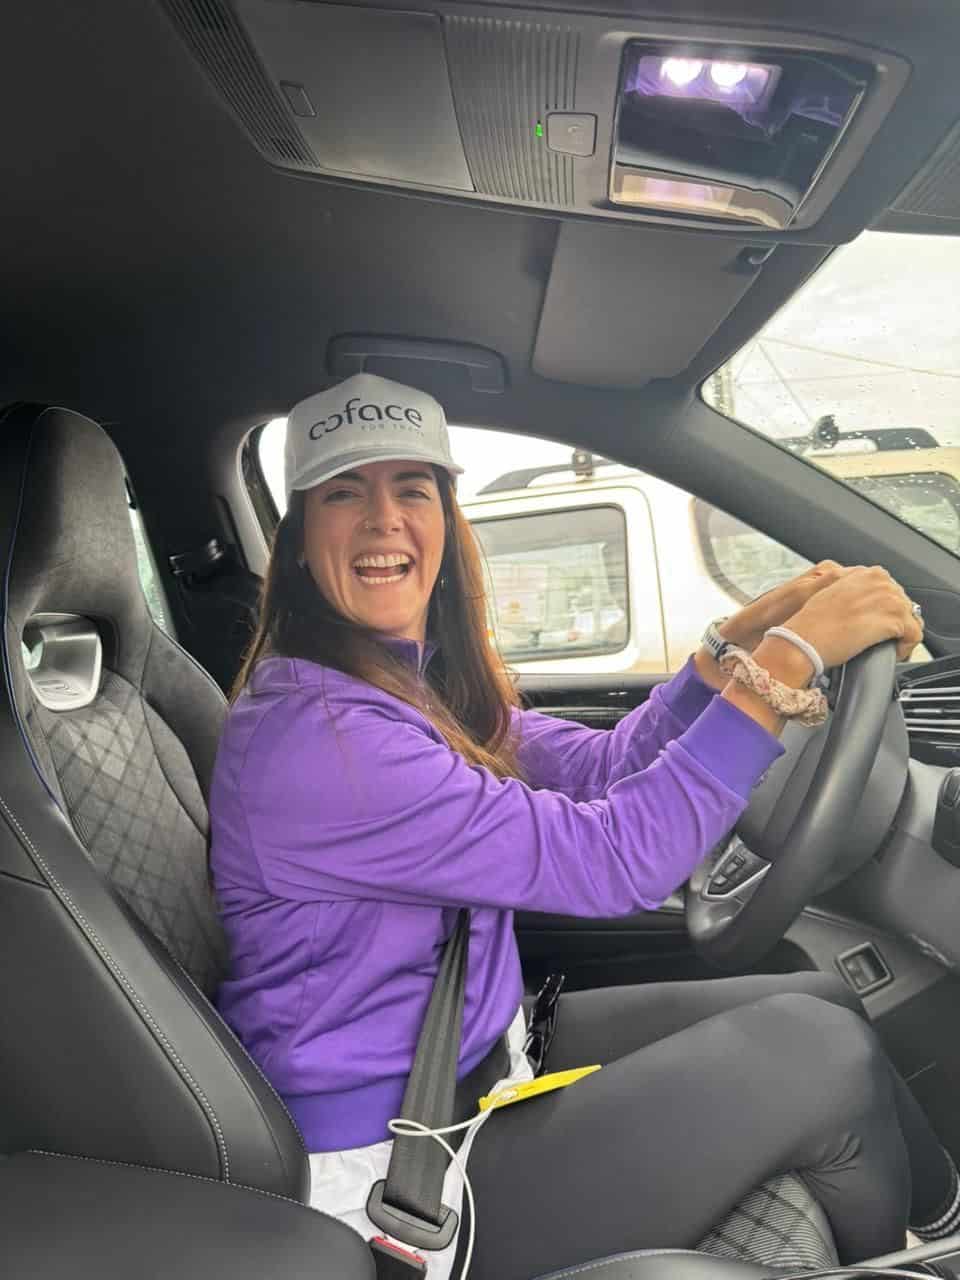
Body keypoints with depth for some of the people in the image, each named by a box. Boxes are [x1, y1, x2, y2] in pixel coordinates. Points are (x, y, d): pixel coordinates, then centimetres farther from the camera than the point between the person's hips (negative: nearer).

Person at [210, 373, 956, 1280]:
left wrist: (741, 638, -10)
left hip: (478, 1053, 8)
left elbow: (602, 767, 2)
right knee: (819, 1053, -12)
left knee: (823, 1000, 7)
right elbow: (608, 859, -29)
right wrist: (789, 659, -25)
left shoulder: (422, 683, 1)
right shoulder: (307, 737, -27)